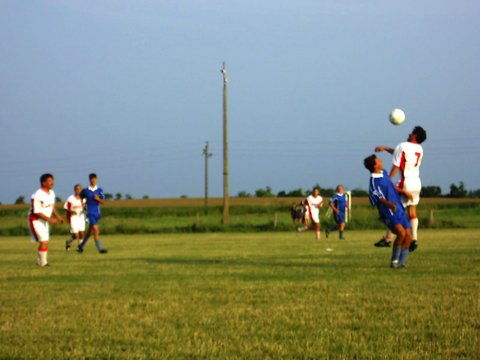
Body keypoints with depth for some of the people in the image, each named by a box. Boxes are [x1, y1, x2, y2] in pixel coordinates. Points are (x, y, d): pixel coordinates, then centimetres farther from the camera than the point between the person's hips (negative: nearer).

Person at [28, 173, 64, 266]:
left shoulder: (51, 193, 4)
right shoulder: (38, 195, -24)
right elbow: (36, 212, -24)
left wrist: (58, 216, 3)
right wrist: (50, 219, -26)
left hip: (44, 221, 9)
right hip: (36, 220, -9)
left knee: (45, 243, 12)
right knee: (44, 242, -15)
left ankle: (40, 262, 25)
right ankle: (43, 263, -8)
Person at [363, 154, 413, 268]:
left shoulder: (384, 173, 10)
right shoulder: (374, 182, -16)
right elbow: (380, 199, -18)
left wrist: (403, 191, 19)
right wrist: (390, 204, -35)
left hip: (399, 210, 9)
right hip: (389, 213, -9)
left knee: (408, 236, 2)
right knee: (401, 233, -25)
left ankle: (401, 262, 10)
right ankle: (394, 261, -10)